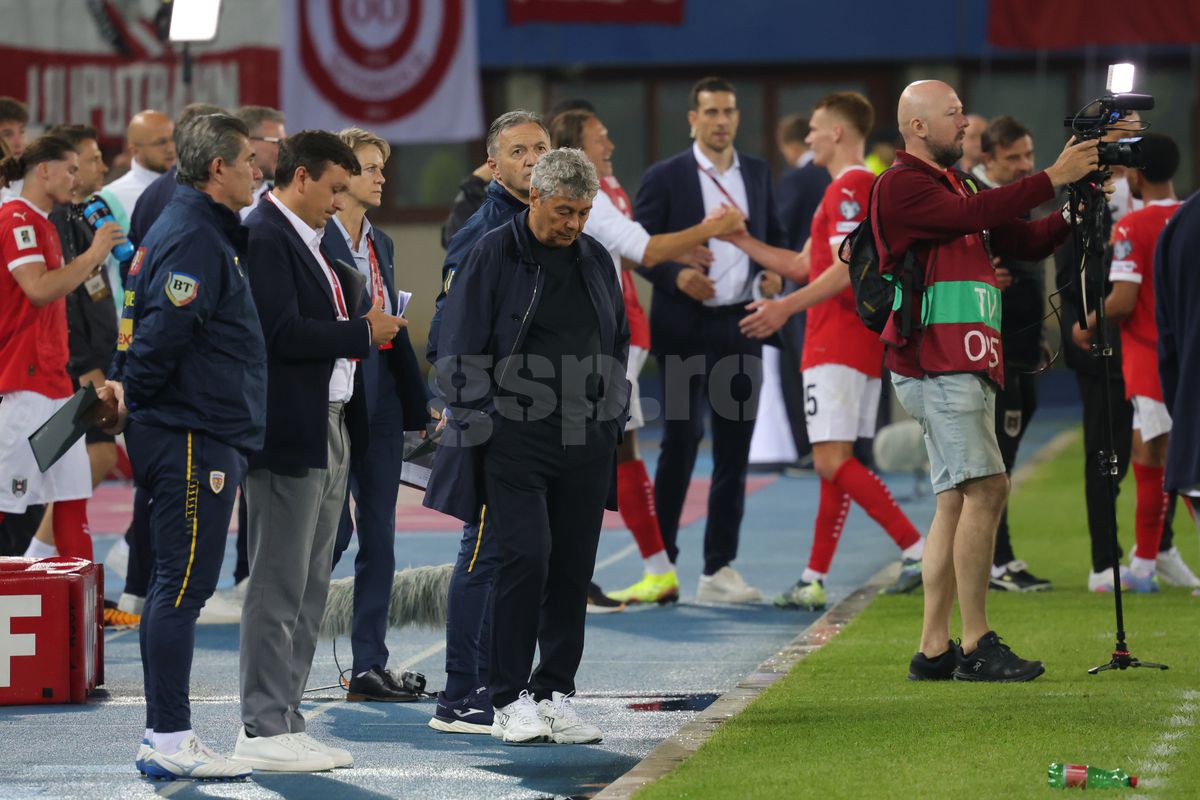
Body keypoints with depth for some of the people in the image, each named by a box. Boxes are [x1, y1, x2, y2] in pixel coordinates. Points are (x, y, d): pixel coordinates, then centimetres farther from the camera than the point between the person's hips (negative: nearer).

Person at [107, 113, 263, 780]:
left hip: (210, 441, 11)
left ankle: (166, 737, 16)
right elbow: (162, 332, -22)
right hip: (193, 439, -11)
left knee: (180, 587, 12)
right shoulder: (194, 238, -15)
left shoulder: (210, 232, 18)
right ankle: (170, 741, -8)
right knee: (182, 587, -9)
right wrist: (132, 396, -9)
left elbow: (155, 331, 23)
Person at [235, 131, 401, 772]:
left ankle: (284, 719, 17)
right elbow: (281, 333, -22)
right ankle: (262, 731, -2)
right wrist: (363, 332, -13)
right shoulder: (262, 237, -14)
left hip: (331, 431, 10)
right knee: (278, 587, -6)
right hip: (288, 435, -10)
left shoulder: (306, 241, 18)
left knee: (309, 587, 12)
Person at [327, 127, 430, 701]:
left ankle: (370, 665, 9)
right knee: (333, 528, -6)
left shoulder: (380, 243, 15)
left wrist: (418, 405, 17)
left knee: (379, 535, 6)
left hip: (382, 400, 8)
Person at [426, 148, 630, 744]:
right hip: (514, 441, -5)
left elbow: (618, 347, 22)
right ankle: (510, 700, -6)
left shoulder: (596, 261, 13)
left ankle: (555, 695, 13)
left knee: (573, 568, 5)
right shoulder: (493, 257, -3)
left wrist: (613, 419, 13)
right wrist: (477, 423, -8)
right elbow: (459, 353, -3)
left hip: (584, 443, 5)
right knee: (525, 559, -12)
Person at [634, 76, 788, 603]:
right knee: (681, 440, -4)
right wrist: (677, 276, -19)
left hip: (739, 327, 4)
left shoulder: (757, 174, 11)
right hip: (683, 328, -4)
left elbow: (775, 237, 18)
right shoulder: (665, 177, -3)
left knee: (734, 449, 5)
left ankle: (719, 569, 9)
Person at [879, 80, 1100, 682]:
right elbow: (973, 216, -22)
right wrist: (1052, 178, -19)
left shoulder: (952, 185, 23)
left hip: (967, 367, 10)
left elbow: (1024, 243, 20)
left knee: (957, 501, 7)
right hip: (935, 364, -10)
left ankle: (934, 649, 7)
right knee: (985, 489, -16)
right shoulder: (902, 185, -6)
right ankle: (977, 645, -15)